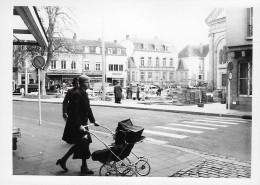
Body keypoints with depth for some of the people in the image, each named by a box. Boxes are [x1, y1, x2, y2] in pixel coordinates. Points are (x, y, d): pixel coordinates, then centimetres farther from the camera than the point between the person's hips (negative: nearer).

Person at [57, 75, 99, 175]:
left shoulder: (85, 94, 11)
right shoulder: (77, 94, -19)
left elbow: (88, 108, 17)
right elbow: (74, 112, -24)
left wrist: (93, 121, 12)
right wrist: (79, 125, -27)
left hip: (82, 123, 10)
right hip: (75, 125, -10)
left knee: (79, 144, 14)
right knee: (84, 143, -3)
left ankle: (63, 160, 25)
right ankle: (84, 167, 12)